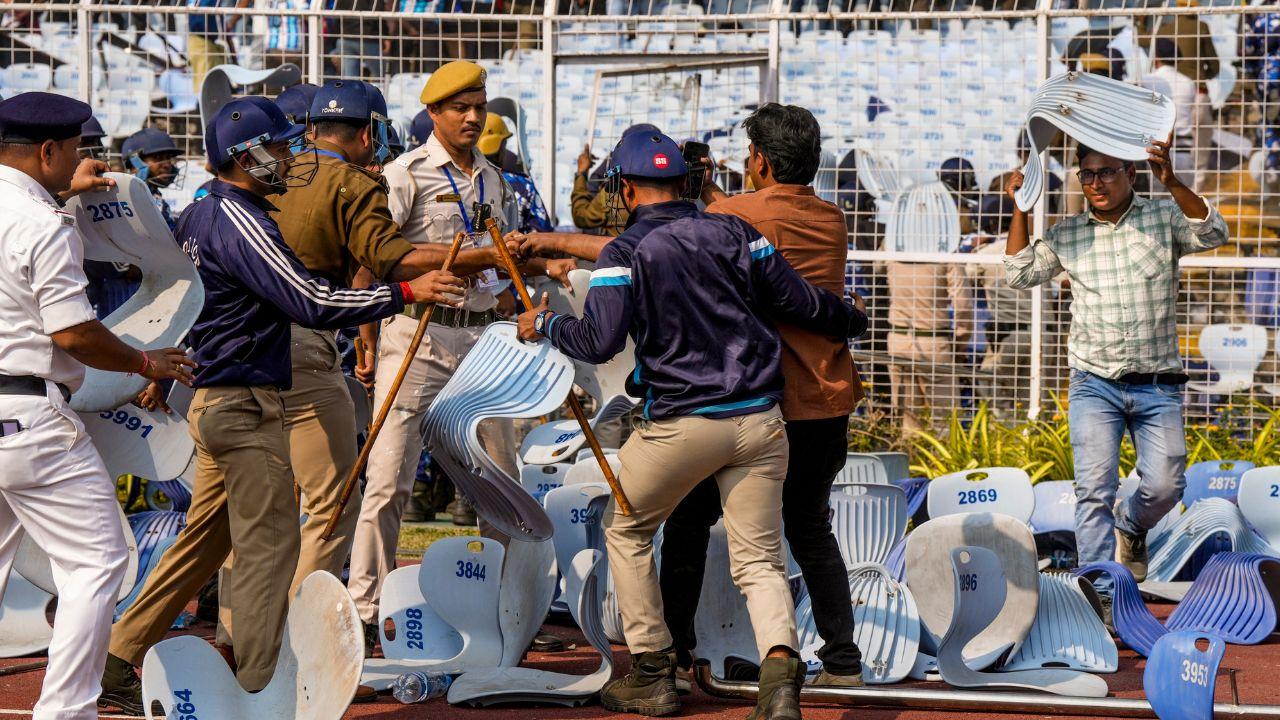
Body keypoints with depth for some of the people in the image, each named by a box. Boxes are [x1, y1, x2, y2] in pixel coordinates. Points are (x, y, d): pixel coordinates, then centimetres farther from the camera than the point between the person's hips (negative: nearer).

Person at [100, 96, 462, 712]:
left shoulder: (199, 214, 14)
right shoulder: (239, 221, -17)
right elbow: (311, 302, -24)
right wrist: (407, 292, -20)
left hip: (209, 399, 10)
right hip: (244, 405, -10)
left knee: (205, 540, 16)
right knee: (268, 544, -6)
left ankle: (119, 663, 19)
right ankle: (257, 693, -4)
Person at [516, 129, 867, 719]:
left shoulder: (625, 252, -4)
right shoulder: (734, 233, 6)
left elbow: (599, 341, -14)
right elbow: (804, 304, 7)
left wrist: (545, 327, 6)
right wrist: (852, 321, 28)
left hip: (682, 424, -3)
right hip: (760, 421, 3)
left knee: (626, 531, 20)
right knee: (760, 559, 7)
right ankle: (779, 667, -20)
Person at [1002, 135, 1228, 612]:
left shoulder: (1164, 217, 0)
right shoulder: (1067, 235, 7)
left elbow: (1212, 234, -16)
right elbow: (1021, 274, 7)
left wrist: (1172, 184, -31)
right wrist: (1020, 209, -1)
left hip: (1157, 386, -1)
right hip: (1094, 384, 1)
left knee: (1165, 484, -4)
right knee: (1094, 489, -8)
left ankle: (1131, 526, 32)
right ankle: (1101, 599, -4)